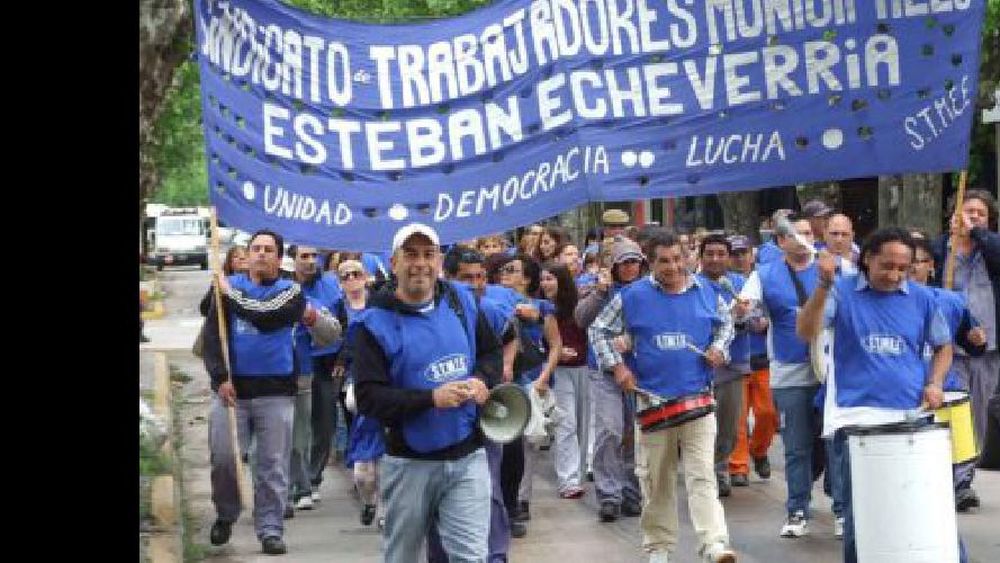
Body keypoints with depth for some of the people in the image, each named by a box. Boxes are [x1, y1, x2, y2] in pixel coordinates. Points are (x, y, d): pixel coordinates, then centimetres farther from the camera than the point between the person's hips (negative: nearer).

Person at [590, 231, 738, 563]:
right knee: (656, 479, 8)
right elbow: (599, 330, 7)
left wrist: (719, 349, 2)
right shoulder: (633, 296, -2)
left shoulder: (705, 291, 4)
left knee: (702, 475, -8)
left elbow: (725, 323, 21)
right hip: (652, 399, 0)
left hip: (698, 398, 0)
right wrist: (616, 366, -3)